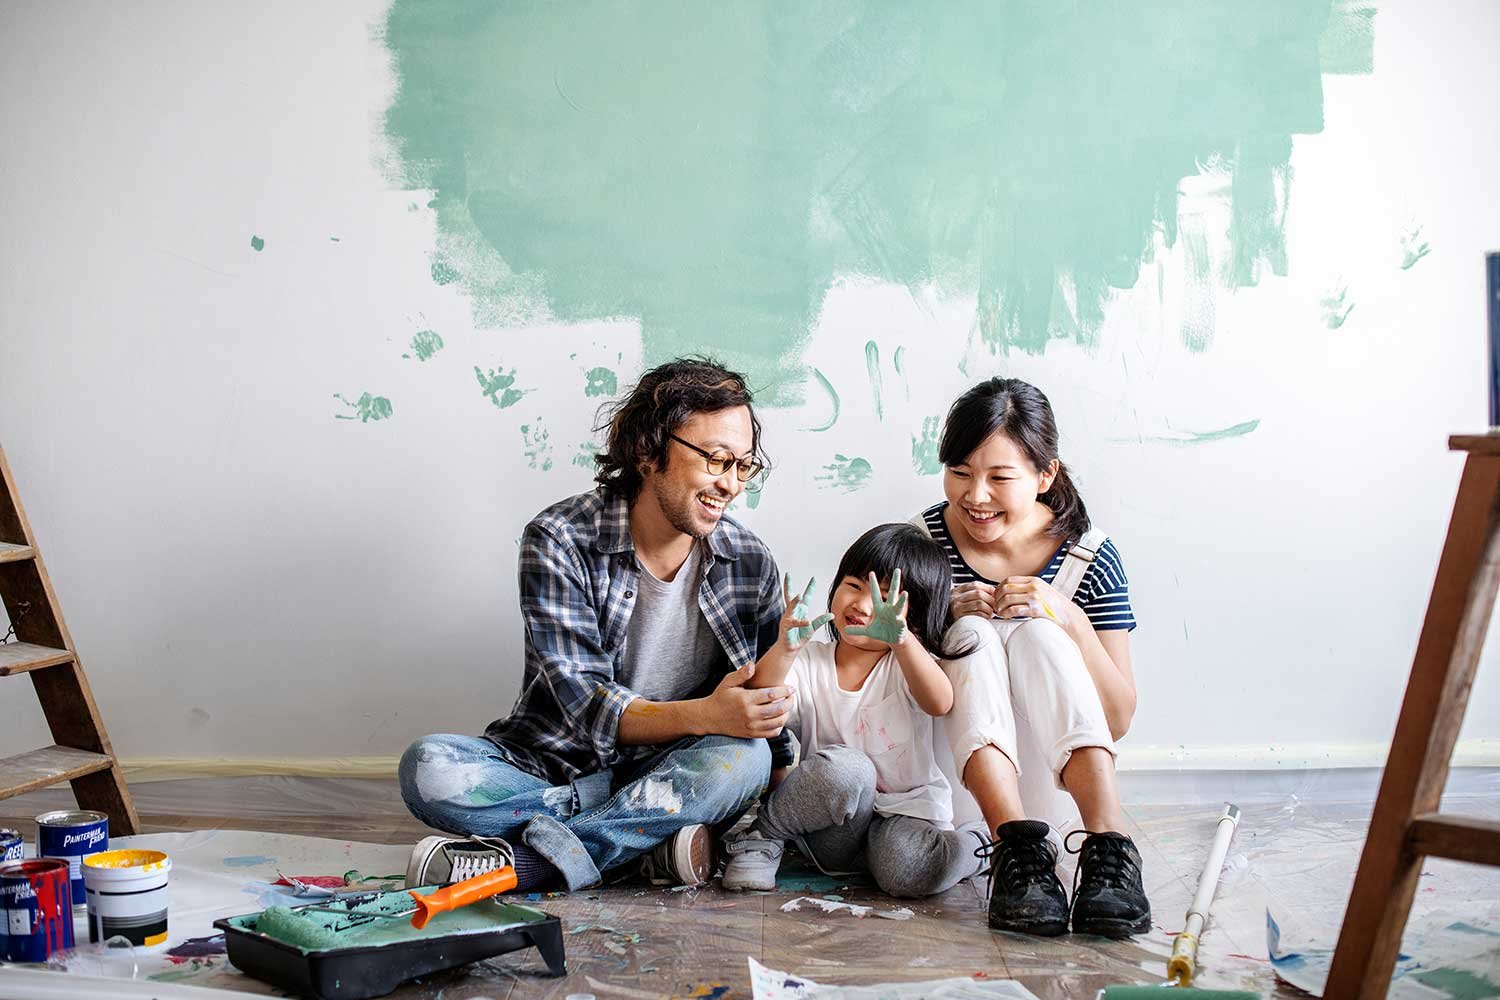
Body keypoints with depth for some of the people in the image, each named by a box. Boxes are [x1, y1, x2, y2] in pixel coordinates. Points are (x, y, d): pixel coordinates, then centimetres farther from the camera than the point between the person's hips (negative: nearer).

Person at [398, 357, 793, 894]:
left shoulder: (750, 562, -2)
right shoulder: (559, 541, -13)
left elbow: (763, 700, 9)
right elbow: (586, 704, -19)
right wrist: (702, 715, -35)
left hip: (668, 772, 2)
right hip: (551, 768, -1)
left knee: (743, 757, -32)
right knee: (428, 767, -28)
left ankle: (520, 857, -29)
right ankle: (650, 837, -26)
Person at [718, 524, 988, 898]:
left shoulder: (905, 664, -2)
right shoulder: (807, 663, 2)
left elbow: (939, 703, -27)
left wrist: (901, 640, -45)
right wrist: (785, 649, -34)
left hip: (906, 809, 0)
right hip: (835, 825, 0)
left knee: (906, 870, -34)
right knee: (845, 767, -33)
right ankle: (760, 839, -12)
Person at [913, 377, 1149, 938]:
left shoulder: (1089, 559, -5)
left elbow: (1119, 720, -7)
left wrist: (1069, 619, -23)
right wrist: (941, 618, -21)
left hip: (1054, 770, 0)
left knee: (1036, 633, -24)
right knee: (972, 632, -24)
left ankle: (1107, 843, -39)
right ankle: (1016, 842, -43)